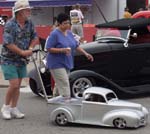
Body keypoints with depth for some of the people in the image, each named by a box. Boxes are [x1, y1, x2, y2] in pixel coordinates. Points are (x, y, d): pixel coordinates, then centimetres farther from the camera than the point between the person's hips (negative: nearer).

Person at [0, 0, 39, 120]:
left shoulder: (29, 23, 1)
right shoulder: (10, 25, -18)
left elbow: (35, 37, 10)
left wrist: (30, 49, -8)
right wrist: (23, 52, -20)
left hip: (22, 60, 6)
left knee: (18, 86, 9)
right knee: (14, 84, -10)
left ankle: (14, 109, 19)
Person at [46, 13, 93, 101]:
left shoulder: (69, 33, 9)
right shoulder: (54, 34, -13)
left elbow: (76, 45, 15)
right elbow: (49, 48, -16)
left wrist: (85, 53, 4)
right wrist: (63, 50, -25)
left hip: (66, 63, 7)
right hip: (57, 64, -7)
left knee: (59, 85, 15)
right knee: (64, 85, -14)